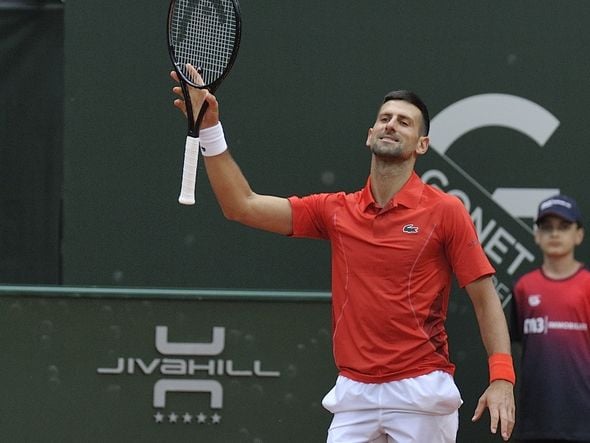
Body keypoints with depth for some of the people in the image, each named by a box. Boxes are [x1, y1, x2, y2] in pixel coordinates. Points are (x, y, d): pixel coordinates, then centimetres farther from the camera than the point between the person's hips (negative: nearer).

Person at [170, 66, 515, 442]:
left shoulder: (445, 211, -2)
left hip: (421, 394, -4)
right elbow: (242, 206, 6)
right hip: (353, 394, 4)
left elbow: (485, 297, -2)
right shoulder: (336, 211, 9)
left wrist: (502, 377, -13)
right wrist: (209, 128, -2)